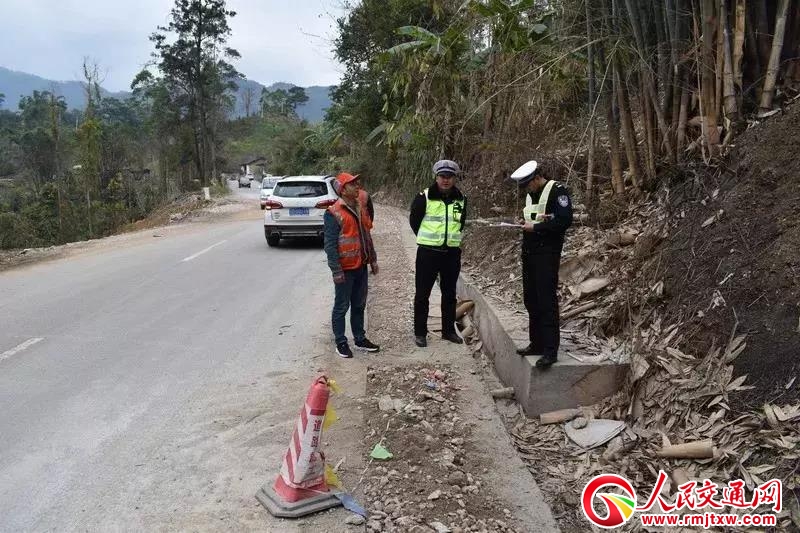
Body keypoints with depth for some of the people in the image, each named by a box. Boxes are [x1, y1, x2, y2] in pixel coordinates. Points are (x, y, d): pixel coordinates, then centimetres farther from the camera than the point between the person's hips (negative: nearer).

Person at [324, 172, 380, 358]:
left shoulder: (361, 208, 9)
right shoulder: (334, 213, -15)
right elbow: (330, 245, -16)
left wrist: (373, 260, 17)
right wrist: (336, 271, -19)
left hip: (361, 266, 7)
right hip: (345, 269, -7)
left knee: (359, 305, 17)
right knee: (342, 306, 4)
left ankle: (360, 339, 29)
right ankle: (341, 343, 15)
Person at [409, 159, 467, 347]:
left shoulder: (461, 199, 5)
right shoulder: (424, 197, -8)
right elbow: (414, 220, 4)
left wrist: (452, 238, 12)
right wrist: (428, 239, 8)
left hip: (452, 252, 4)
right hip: (428, 252, -4)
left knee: (449, 293, 13)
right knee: (422, 293, 2)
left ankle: (448, 330, 25)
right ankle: (420, 332, 13)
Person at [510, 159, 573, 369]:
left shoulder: (557, 191, -10)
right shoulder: (531, 194, 16)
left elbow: (565, 220, -18)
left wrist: (536, 227, -17)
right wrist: (525, 222, 4)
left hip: (547, 252, -9)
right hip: (529, 250, 9)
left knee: (547, 301, -9)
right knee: (531, 299, 10)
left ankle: (550, 350, -5)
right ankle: (537, 344, 20)